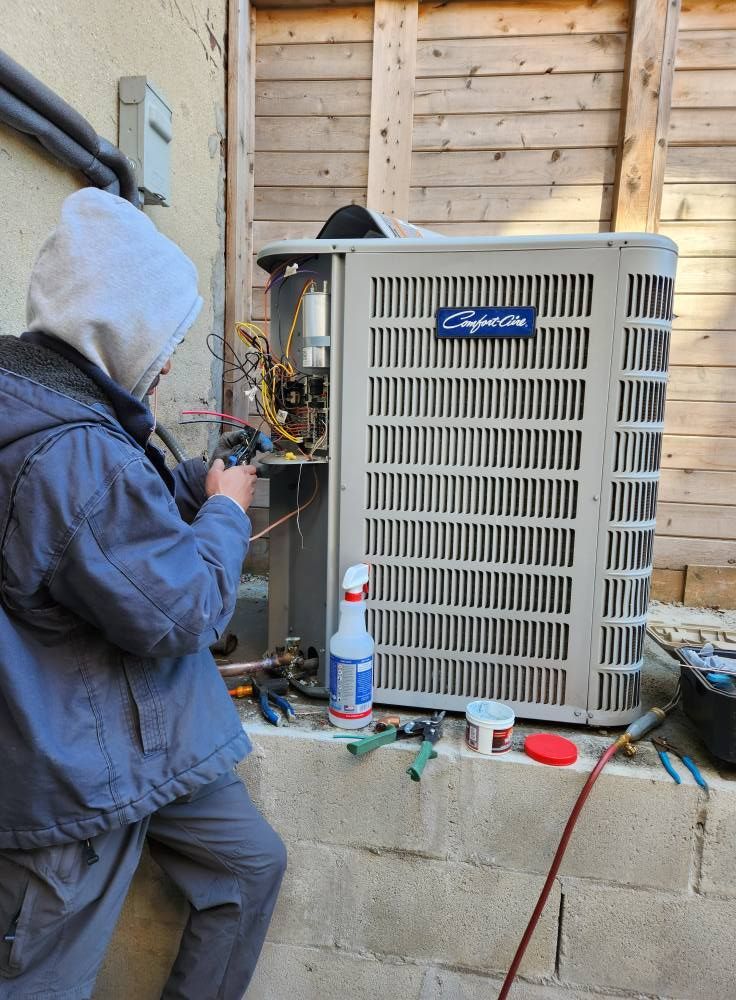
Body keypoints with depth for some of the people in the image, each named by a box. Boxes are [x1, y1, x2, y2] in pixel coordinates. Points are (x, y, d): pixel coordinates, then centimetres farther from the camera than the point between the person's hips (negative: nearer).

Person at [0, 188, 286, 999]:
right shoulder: (72, 453, -31)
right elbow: (180, 613, -25)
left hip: (141, 736, 10)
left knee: (250, 863, 21)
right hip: (79, 769, -10)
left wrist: (201, 481, 5)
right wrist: (227, 512, -10)